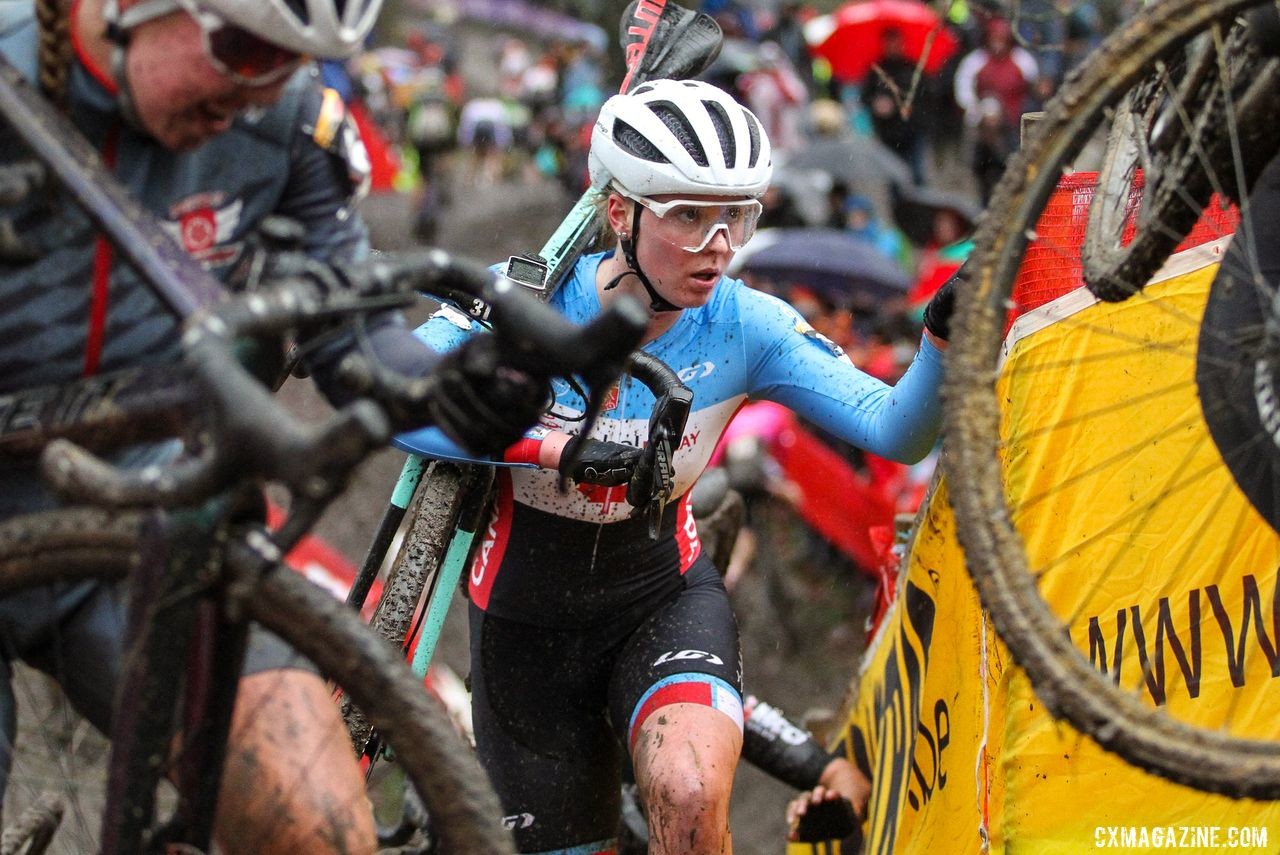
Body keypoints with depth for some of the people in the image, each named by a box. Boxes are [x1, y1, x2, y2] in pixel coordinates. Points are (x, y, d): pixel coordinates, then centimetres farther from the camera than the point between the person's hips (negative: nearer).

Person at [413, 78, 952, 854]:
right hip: (527, 620, 0)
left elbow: (894, 428, -22)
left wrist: (944, 337, -41)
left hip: (662, 595, 1)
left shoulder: (745, 326, -15)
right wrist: (555, 447, -42)